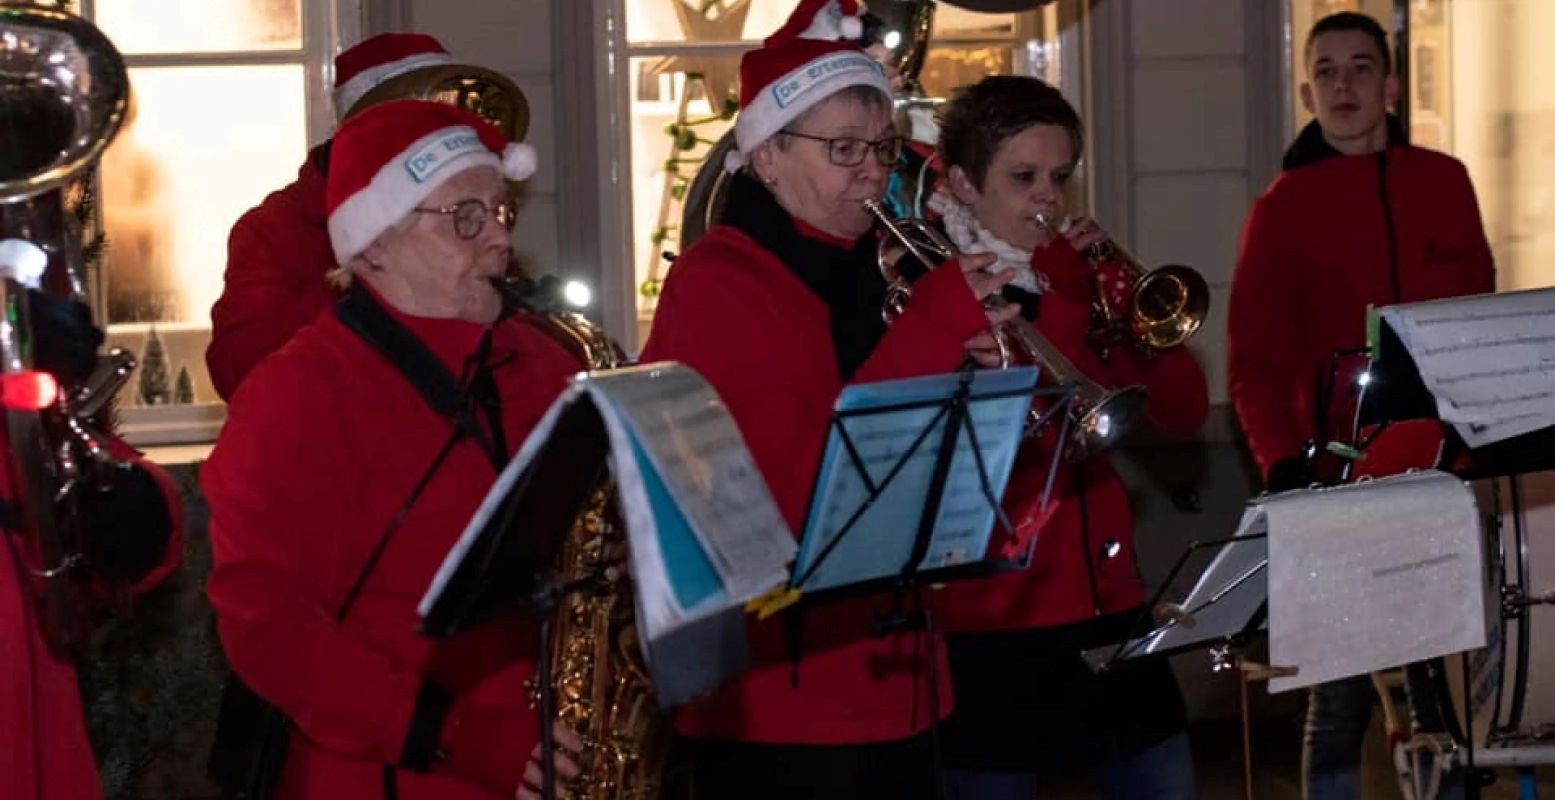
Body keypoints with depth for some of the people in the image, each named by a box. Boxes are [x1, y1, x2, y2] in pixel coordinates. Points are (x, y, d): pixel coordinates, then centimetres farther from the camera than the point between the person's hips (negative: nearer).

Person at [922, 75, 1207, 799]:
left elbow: (1183, 413, 3)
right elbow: (1053, 423, -20)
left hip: (1107, 606, 6)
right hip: (989, 627, -6)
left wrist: (1114, 294, -9)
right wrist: (1057, 288, -22)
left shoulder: (1080, 274, 10)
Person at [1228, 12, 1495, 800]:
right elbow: (1255, 359, -5)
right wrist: (1283, 462, -19)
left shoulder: (1444, 182, 9)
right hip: (1339, 477, -3)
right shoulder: (1284, 206, 0)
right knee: (1344, 688, -2)